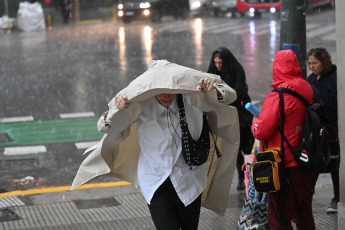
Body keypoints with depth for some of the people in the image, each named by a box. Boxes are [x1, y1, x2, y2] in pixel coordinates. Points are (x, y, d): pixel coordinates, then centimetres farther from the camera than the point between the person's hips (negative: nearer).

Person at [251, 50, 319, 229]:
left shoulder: (278, 97, -18)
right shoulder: (310, 92, 4)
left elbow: (261, 131, -20)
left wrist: (255, 123, 3)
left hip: (287, 168, -8)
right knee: (303, 214, 21)